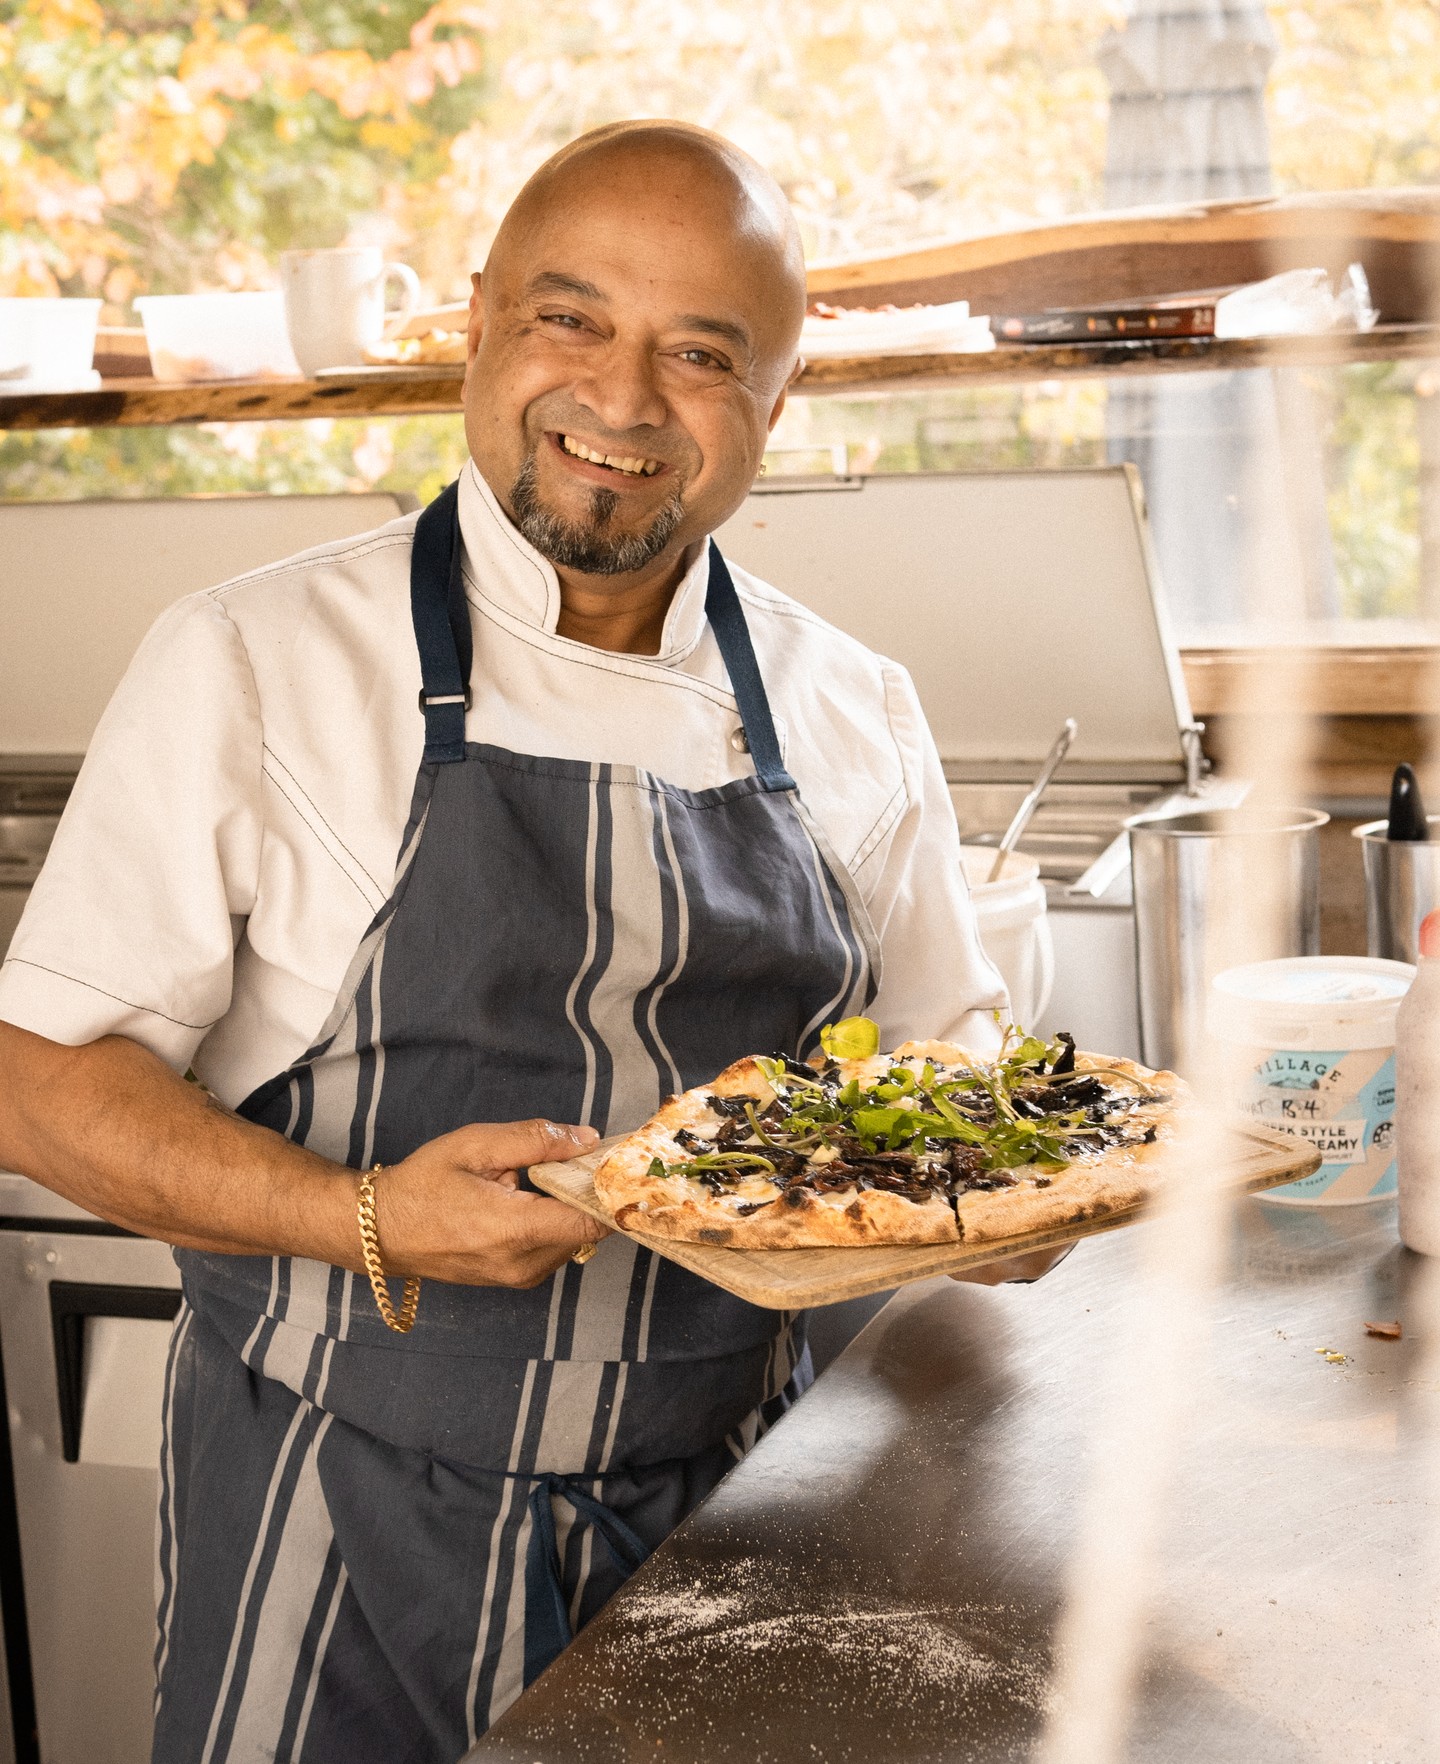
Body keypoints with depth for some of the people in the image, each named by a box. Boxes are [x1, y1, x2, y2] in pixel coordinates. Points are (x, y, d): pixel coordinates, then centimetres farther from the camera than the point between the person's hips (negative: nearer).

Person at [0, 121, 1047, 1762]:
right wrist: (368, 1222, -25)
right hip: (353, 1538, -3)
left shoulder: (856, 715, 3)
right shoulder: (251, 665, -9)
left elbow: (946, 1047, 14)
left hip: (721, 1523, 3)